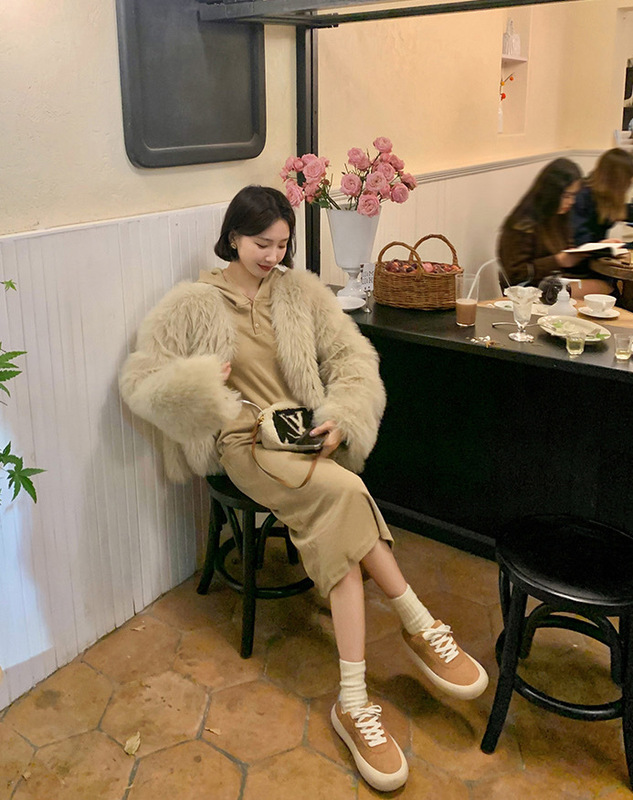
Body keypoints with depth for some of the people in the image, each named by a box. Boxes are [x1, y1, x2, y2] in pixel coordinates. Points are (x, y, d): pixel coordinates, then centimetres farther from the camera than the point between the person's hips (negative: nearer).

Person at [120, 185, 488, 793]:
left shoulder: (301, 291, 11)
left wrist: (341, 417, -11)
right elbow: (138, 382, 1)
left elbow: (353, 356, 7)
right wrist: (200, 384, -16)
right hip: (244, 440, -3)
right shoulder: (194, 303, 3)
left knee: (334, 525, -29)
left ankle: (353, 702, -24)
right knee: (344, 493, -32)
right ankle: (421, 627, -19)